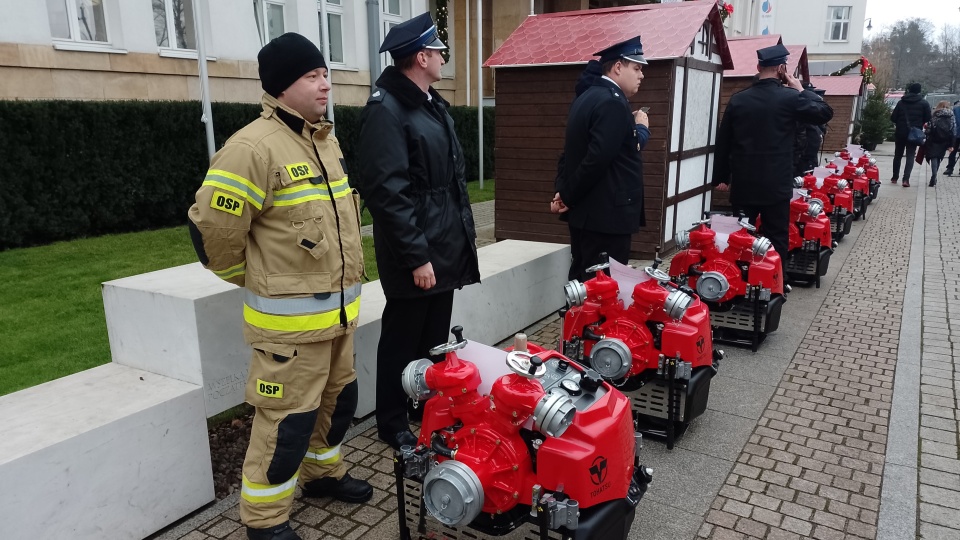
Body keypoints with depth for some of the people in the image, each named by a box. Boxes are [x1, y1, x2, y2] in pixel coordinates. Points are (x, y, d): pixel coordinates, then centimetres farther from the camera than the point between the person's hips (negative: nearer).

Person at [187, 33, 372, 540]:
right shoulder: (254, 147, -19)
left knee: (338, 398, 21)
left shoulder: (325, 140, 10)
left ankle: (322, 472, 44)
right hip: (289, 318, -8)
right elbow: (213, 231, -17)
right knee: (288, 417, 1)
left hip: (337, 308, 8)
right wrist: (264, 283, -2)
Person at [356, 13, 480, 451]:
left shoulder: (434, 104, 15)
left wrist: (465, 231, 16)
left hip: (446, 248, 9)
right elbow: (386, 192, -22)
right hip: (417, 255, -9)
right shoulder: (386, 110, -16)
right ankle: (393, 425, 23)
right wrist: (417, 256, -22)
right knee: (402, 344, 6)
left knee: (435, 341, 19)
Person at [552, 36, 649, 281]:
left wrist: (564, 191, 2)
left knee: (583, 282, 16)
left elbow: (574, 151, 13)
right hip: (606, 215, -10)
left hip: (585, 211, 10)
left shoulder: (586, 97, 14)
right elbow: (598, 158, -25)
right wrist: (568, 196, -12)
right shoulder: (613, 102, -16)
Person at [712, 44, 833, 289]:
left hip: (743, 183, 3)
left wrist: (721, 177, 13)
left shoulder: (738, 99, 3)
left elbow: (723, 141, 6)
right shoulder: (789, 97, -7)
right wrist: (801, 89, 9)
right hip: (776, 184, -3)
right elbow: (825, 113, 1)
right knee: (776, 237, 7)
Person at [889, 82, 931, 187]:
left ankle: (895, 177, 21)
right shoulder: (924, 103, -1)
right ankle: (906, 179, -14)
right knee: (910, 156, 0)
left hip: (900, 132, 1)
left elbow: (893, 118, -3)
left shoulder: (901, 102, 0)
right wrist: (918, 123, 15)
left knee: (898, 155, 14)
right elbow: (927, 119, -3)